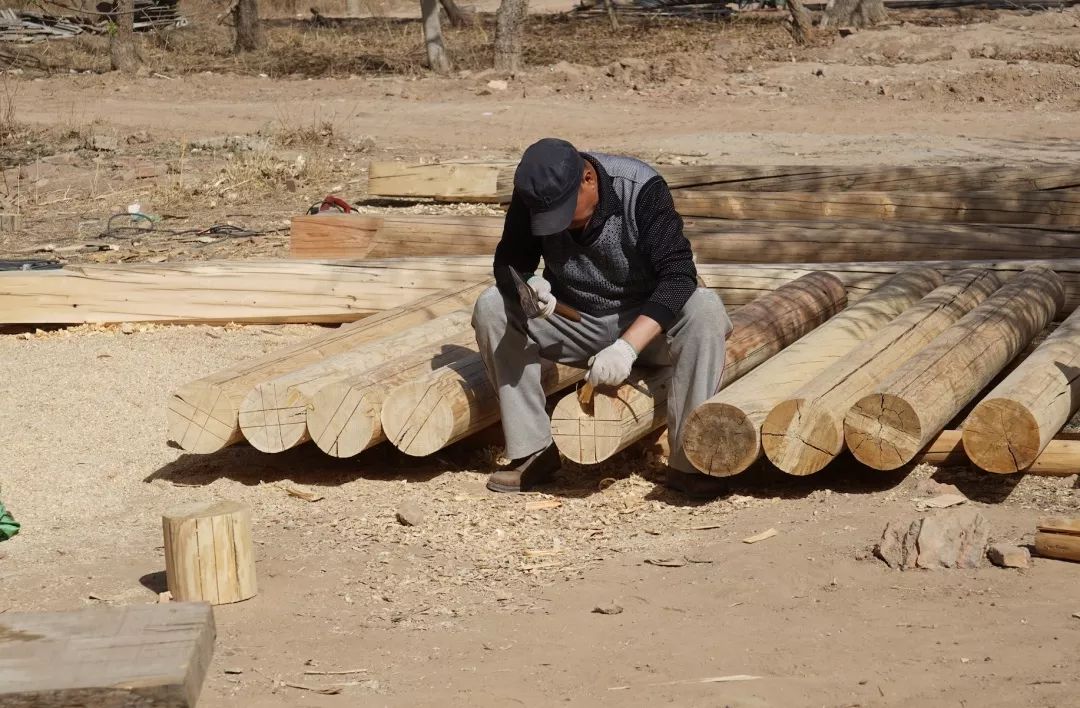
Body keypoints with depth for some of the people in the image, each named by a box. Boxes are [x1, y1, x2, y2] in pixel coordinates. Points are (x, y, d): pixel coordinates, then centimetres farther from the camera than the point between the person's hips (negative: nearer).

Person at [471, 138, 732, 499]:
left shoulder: (642, 188, -23)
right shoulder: (533, 196, -13)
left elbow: (679, 275, -30)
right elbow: (509, 262, -7)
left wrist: (628, 346, -43)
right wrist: (527, 285, -34)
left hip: (644, 322, -3)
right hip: (573, 326, 3)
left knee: (705, 310, -33)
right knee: (491, 307, -21)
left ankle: (688, 463, -28)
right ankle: (533, 452, -17)